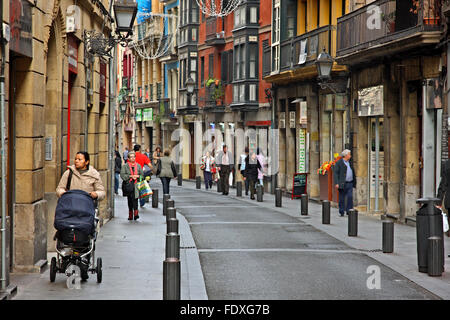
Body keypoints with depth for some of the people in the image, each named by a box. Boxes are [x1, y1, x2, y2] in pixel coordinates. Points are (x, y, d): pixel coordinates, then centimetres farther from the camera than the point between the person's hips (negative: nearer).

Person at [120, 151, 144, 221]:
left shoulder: (138, 165, 13)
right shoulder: (125, 166, 6)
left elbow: (142, 174, 13)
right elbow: (122, 175, -4)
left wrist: (137, 176, -7)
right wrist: (130, 176, -13)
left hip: (136, 185, 0)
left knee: (135, 198, -16)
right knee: (129, 200, 4)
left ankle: (136, 213, -22)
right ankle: (130, 214, 13)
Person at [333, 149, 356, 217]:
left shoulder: (350, 163, 16)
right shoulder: (339, 163, -4)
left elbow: (353, 173, 23)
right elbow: (335, 174, -9)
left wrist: (354, 182, 18)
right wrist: (336, 183, -18)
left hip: (350, 183, 5)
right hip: (342, 184, -5)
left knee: (350, 197, -7)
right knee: (342, 199, 1)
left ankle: (349, 211, -1)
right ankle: (342, 212, 9)